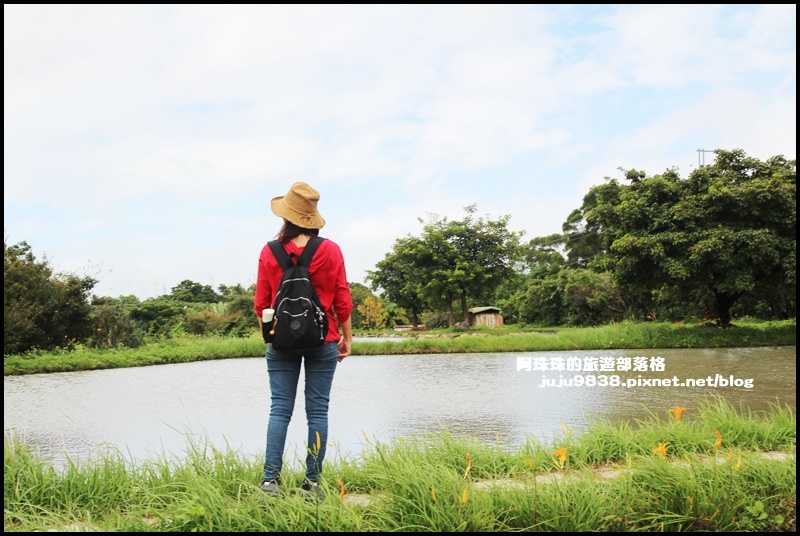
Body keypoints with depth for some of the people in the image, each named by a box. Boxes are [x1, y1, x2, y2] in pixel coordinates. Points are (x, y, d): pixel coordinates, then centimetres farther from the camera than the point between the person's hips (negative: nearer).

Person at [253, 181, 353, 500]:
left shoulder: (269, 252, -1)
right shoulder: (331, 250, -4)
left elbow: (262, 303, 3)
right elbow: (342, 301, -1)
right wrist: (347, 337, 9)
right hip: (323, 341, -1)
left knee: (279, 409, 5)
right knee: (317, 411, 3)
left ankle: (270, 479, -1)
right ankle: (312, 482, 5)